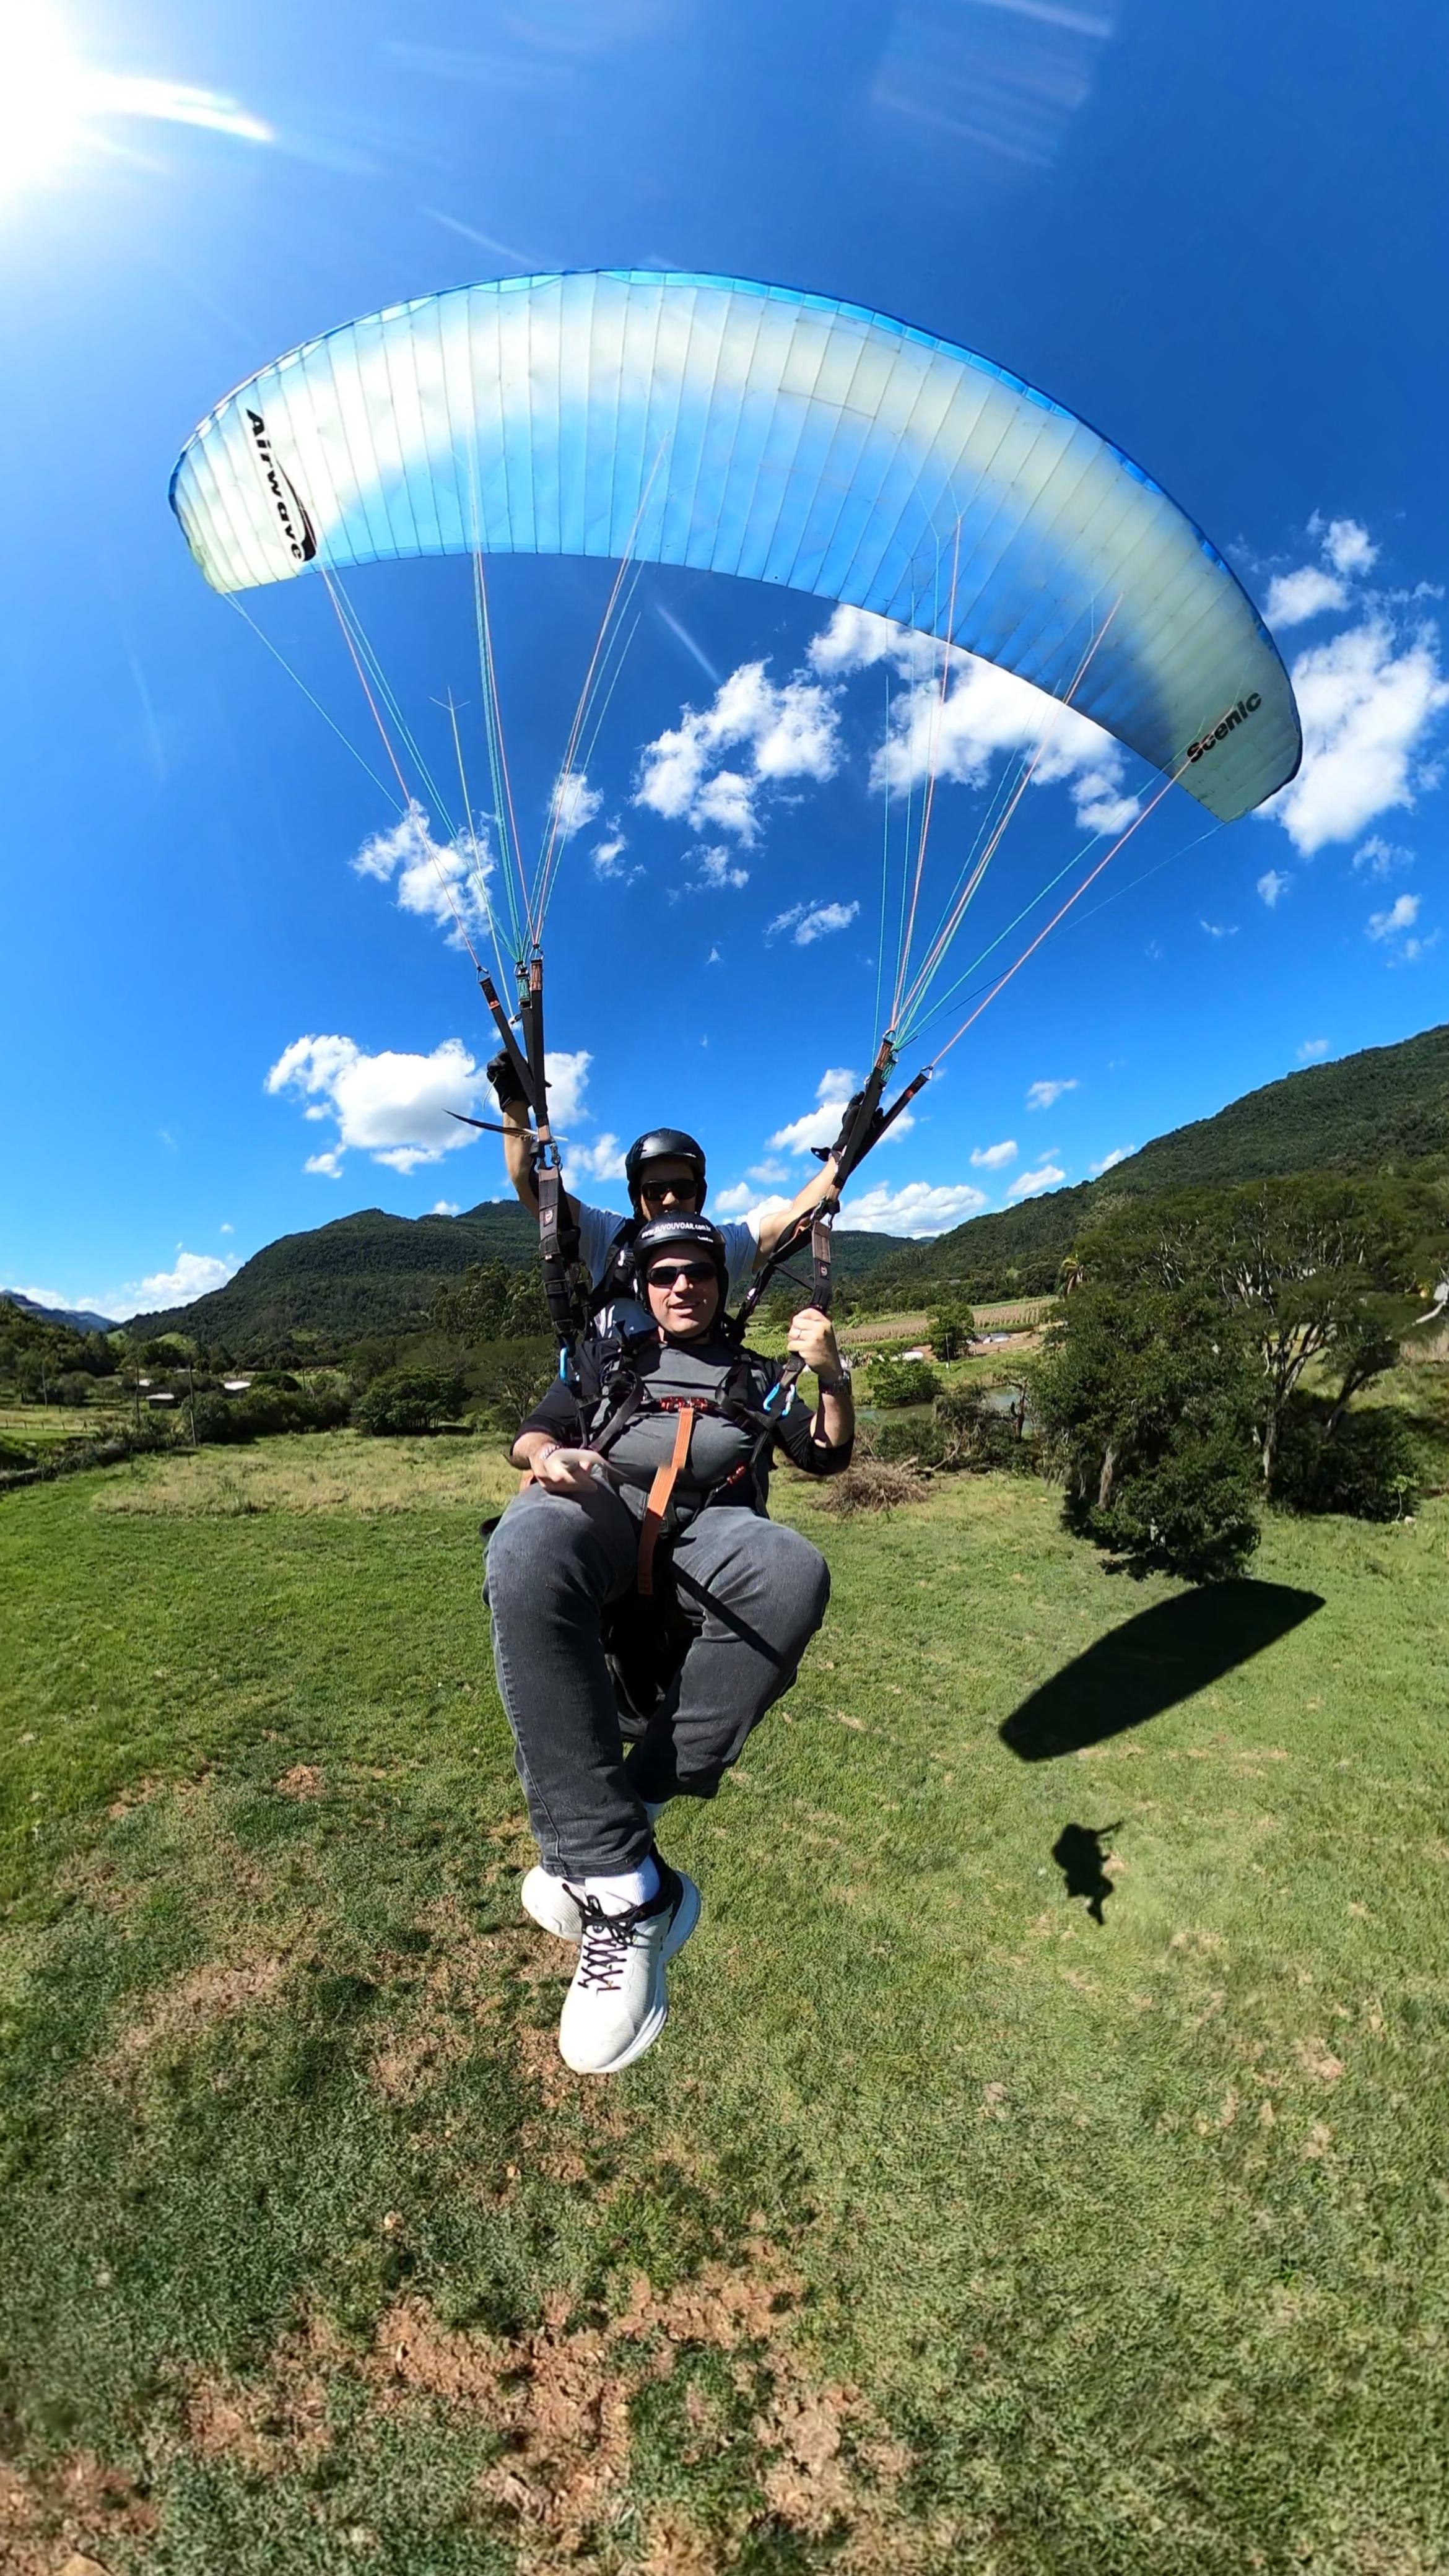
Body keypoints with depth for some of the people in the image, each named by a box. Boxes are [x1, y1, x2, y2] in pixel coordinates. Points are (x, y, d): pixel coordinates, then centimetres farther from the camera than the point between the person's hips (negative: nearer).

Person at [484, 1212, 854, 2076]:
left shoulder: (756, 1375, 29)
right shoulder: (606, 1357, 30)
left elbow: (828, 1456, 20)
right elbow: (530, 1434, 21)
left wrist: (831, 1378, 0)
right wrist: (549, 1454, -5)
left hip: (709, 1523, 1)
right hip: (599, 1504, 0)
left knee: (795, 1573, -35)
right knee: (527, 1551, -37)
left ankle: (626, 1813, -29)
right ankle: (620, 1884, -36)